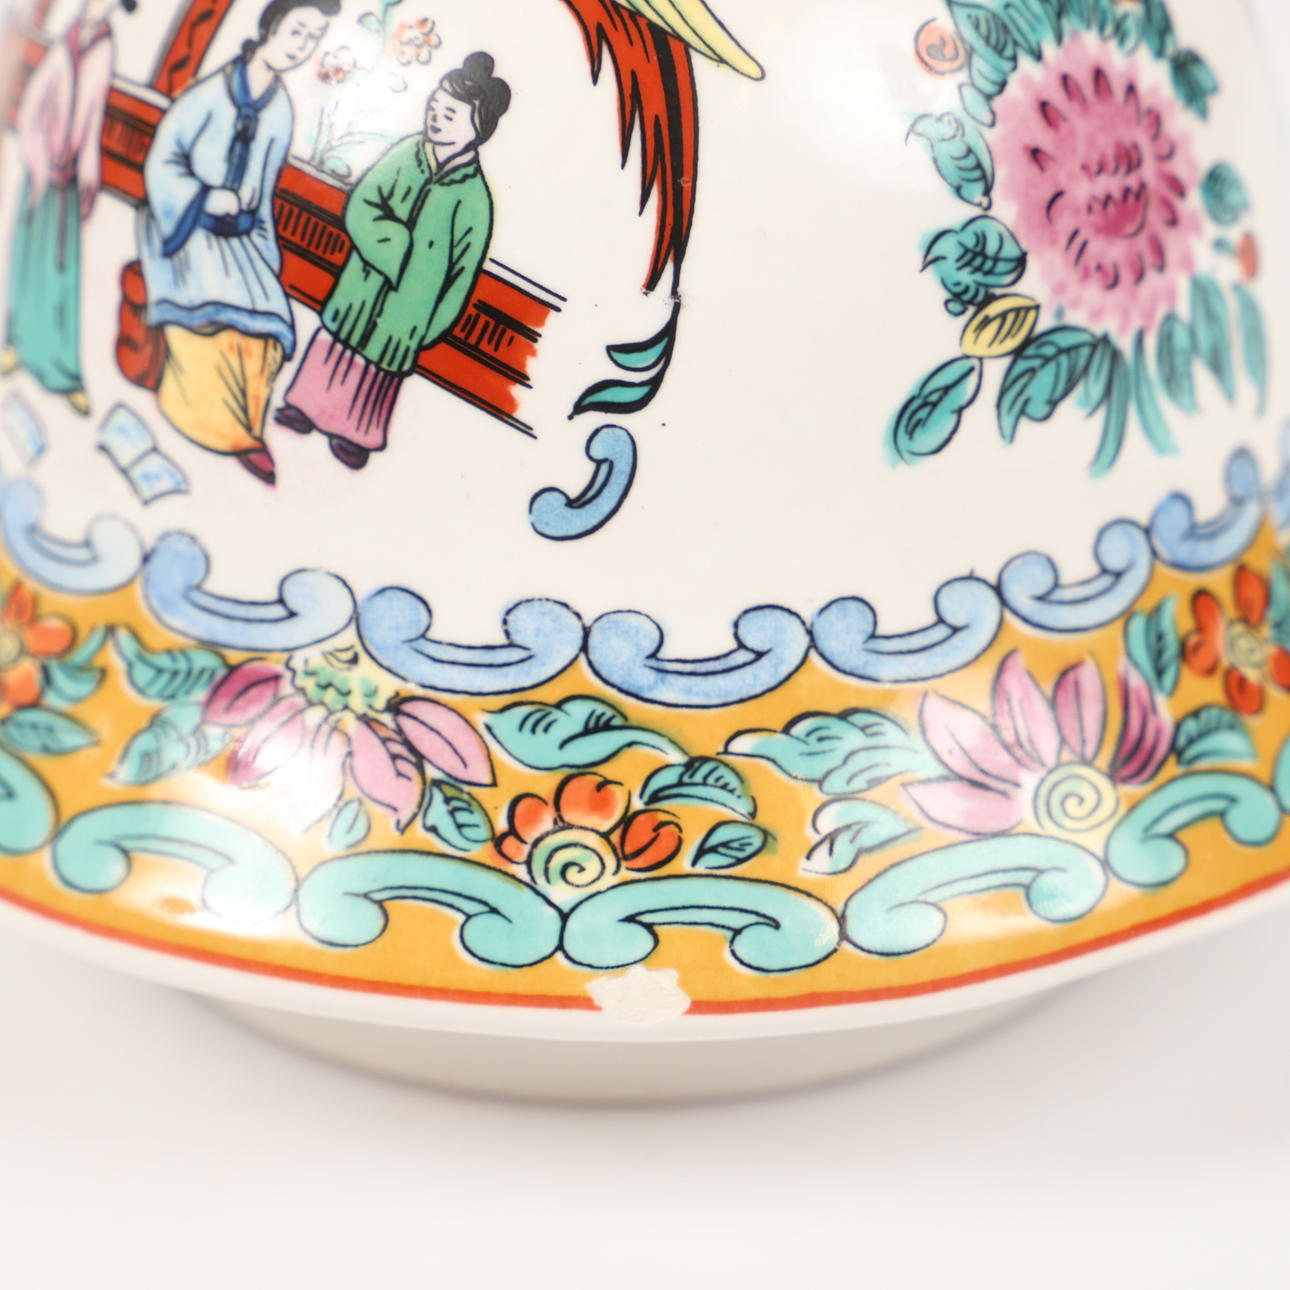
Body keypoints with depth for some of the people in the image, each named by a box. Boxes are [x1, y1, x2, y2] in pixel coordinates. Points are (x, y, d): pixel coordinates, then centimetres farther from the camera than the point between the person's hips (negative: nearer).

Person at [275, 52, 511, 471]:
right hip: (362, 284, 3)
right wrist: (397, 245, -22)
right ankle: (309, 406, 37)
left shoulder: (472, 200, -17)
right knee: (338, 339, 16)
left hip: (409, 308, -3)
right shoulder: (405, 155, -6)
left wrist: (434, 324, -8)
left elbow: (464, 268, -11)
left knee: (382, 362, 11)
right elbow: (358, 208, -9)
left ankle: (358, 434, 31)